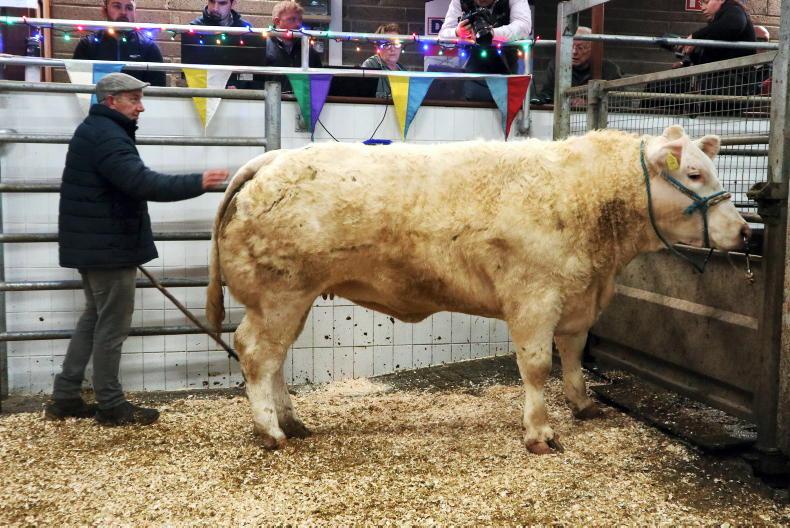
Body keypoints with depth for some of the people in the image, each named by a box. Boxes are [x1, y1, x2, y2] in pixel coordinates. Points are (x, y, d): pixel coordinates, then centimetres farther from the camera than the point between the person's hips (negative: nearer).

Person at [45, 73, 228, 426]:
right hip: (108, 244, -11)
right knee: (113, 324, -1)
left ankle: (64, 399, 23)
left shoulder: (95, 131, 17)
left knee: (95, 317, 18)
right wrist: (197, 183, -31)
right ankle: (111, 406, 10)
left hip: (93, 241, 11)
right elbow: (143, 183, -30)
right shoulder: (107, 136, -18)